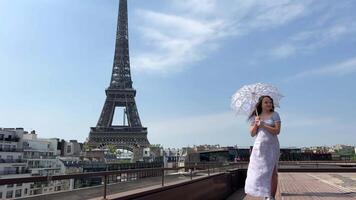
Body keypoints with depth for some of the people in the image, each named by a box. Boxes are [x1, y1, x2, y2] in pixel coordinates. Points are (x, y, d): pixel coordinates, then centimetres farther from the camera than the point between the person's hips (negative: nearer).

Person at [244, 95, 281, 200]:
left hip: (271, 146, -3)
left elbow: (277, 131, -9)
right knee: (258, 171, 3)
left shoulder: (274, 115, 1)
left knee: (272, 171, -5)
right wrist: (255, 124, -11)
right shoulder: (255, 117, 9)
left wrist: (263, 125, -15)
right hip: (259, 147, 3)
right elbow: (252, 134, 5)